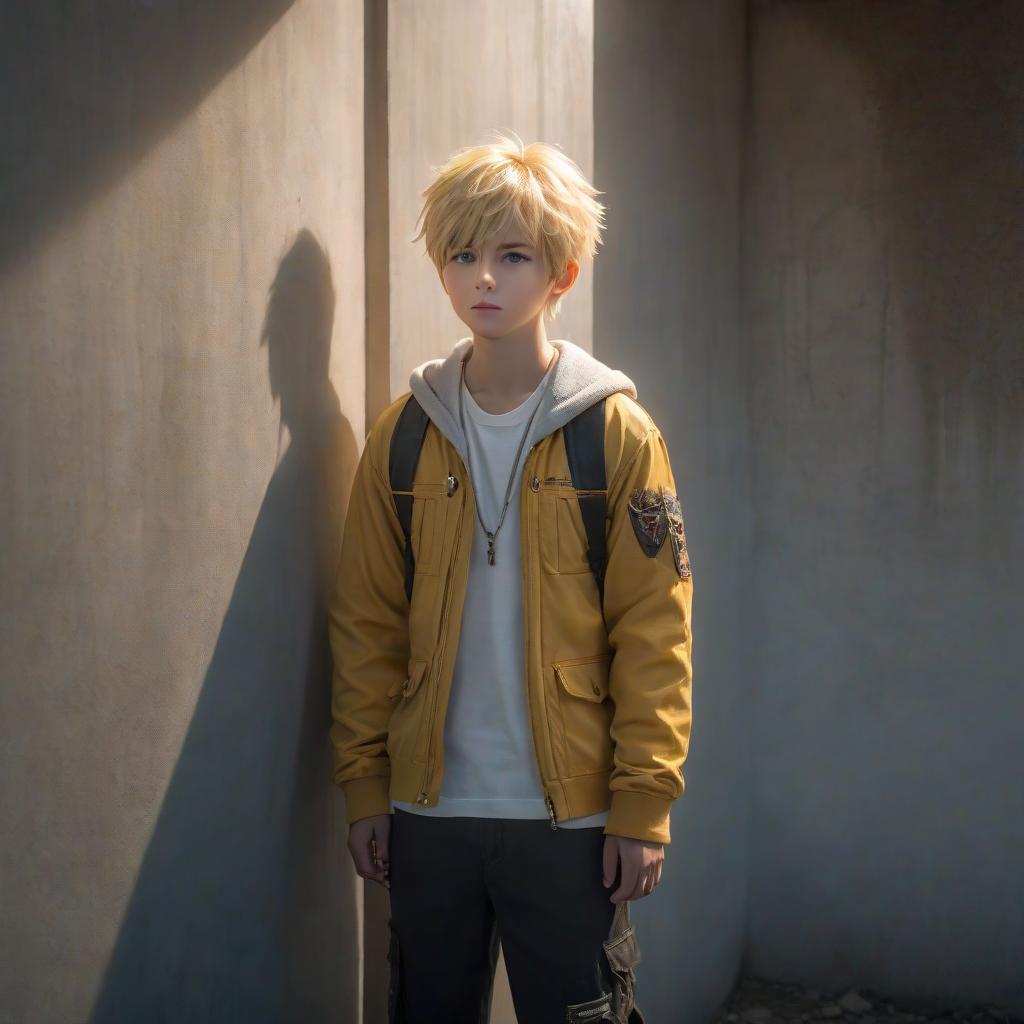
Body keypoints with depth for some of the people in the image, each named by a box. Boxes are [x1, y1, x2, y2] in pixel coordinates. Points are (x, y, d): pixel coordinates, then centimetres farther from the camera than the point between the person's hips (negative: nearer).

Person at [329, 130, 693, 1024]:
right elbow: (367, 623, 7)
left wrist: (643, 805, -8)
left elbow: (655, 633, -5)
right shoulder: (406, 433, 4)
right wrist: (364, 783, 3)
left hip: (569, 815, -3)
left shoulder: (615, 431, -4)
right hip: (430, 808, 3)